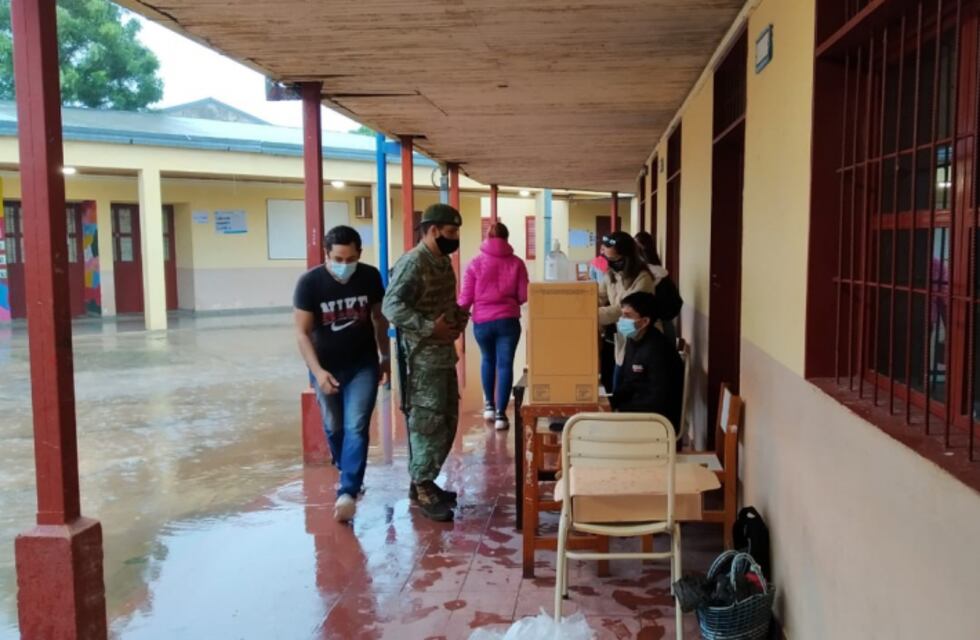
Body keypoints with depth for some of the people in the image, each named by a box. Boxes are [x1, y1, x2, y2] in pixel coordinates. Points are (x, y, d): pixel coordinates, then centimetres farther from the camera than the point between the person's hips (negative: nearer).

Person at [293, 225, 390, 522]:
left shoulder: (370, 277, -12)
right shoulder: (309, 283, -19)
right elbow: (302, 333, -16)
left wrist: (385, 356, 9)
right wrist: (317, 371, -27)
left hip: (363, 365, 0)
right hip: (326, 368, 0)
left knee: (356, 427, -11)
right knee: (334, 428, 14)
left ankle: (348, 492, -12)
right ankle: (348, 474, 39)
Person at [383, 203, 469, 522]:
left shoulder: (443, 261, 13)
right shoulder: (412, 263, -17)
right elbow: (391, 306, -25)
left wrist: (459, 315, 6)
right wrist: (430, 328, -27)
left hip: (444, 353, 10)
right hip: (422, 357, -10)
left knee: (447, 421, 15)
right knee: (427, 423, -3)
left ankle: (425, 481, 27)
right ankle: (423, 489, 9)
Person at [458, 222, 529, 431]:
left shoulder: (476, 263, -3)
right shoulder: (516, 263, -2)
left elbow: (466, 297, -2)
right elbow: (523, 296, -1)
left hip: (482, 321, 1)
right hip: (508, 320, -1)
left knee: (488, 360, 22)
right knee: (505, 364, 2)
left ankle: (489, 405, 30)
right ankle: (501, 414, -2)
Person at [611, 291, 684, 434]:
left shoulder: (657, 350, -21)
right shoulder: (633, 341, 7)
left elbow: (659, 401, -24)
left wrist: (618, 410, -20)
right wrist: (610, 403, -2)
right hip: (637, 411, 9)